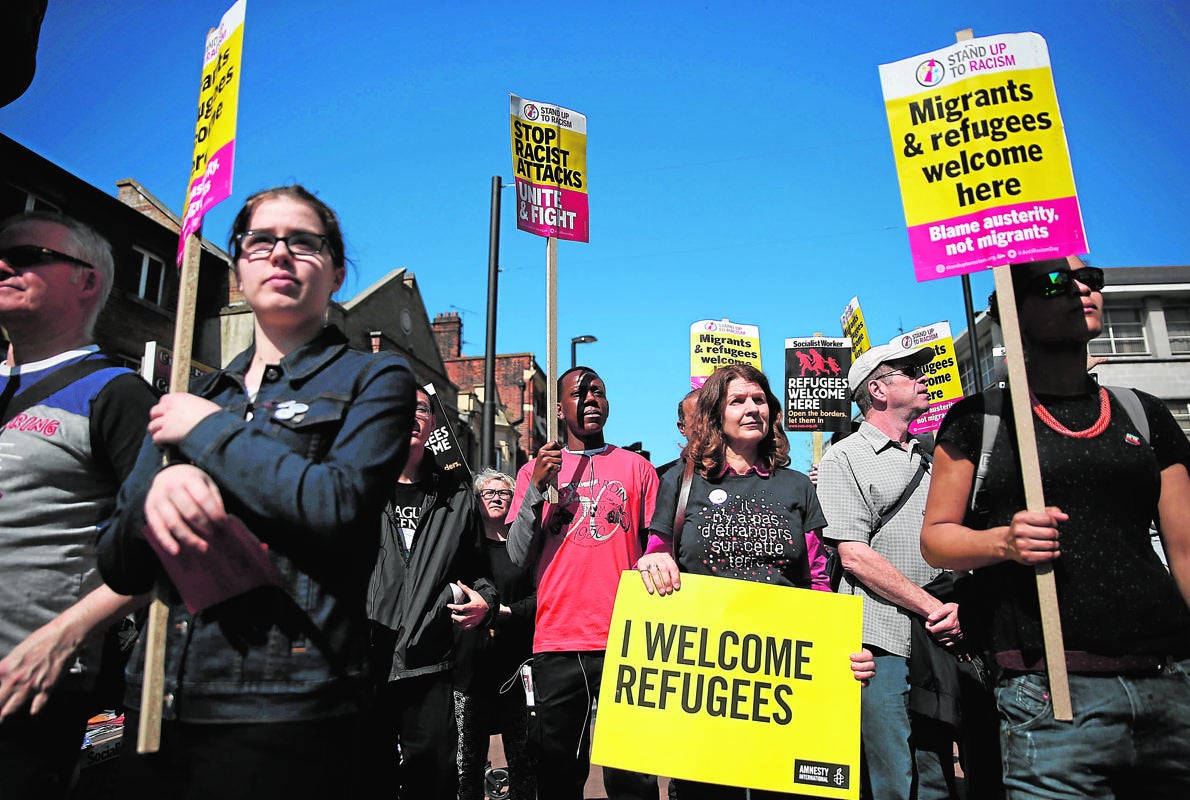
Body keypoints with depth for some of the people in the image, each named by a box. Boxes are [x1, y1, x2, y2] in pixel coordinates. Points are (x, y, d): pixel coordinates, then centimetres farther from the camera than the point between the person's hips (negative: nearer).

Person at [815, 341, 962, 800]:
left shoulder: (928, 463, 18)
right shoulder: (844, 459, -3)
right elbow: (855, 557, -12)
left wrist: (960, 611, -1)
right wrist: (937, 608, -13)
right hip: (883, 645, -6)